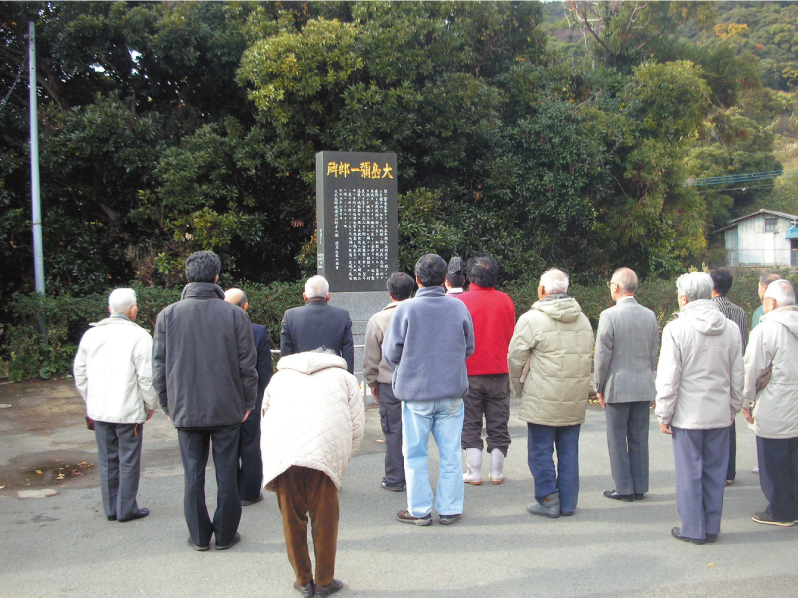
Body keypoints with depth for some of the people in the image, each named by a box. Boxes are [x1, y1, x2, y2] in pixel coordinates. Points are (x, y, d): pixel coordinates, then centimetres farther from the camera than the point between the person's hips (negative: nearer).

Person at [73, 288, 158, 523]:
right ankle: (126, 509, 12)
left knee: (107, 460, 14)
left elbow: (80, 372, 14)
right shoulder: (139, 336, -13)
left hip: (99, 409, 5)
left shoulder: (91, 334, 6)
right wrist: (151, 405, 1)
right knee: (128, 461, 6)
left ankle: (111, 508, 21)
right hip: (129, 411, -5)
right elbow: (147, 377, -13)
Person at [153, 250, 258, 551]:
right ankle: (225, 534, 19)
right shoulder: (235, 314, -7)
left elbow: (159, 367, 1)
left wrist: (167, 405, 12)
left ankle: (199, 536, 20)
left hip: (186, 410, 1)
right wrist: (248, 402, 8)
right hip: (227, 409, -1)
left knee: (193, 474, 11)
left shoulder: (168, 315, -3)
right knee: (227, 473, 10)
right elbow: (248, 365, -4)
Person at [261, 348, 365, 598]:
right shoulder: (344, 377, 27)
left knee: (292, 518, 16)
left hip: (281, 454, 2)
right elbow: (357, 425, 15)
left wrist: (270, 471, 34)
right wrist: (342, 461, 22)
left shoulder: (280, 376, 34)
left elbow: (265, 421, 29)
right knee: (325, 519, 12)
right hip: (325, 453, -2)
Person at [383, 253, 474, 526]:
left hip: (415, 392, -2)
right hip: (452, 391, 2)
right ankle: (449, 509, 17)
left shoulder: (405, 309, -9)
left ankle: (419, 510, 16)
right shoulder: (459, 307, -1)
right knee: (450, 453, 11)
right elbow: (469, 348, 9)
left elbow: (391, 353, -5)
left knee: (415, 453, 9)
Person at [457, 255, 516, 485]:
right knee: (498, 425, 10)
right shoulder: (505, 300, 0)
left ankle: (474, 473, 10)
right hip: (499, 371, 2)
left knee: (470, 425, 7)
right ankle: (497, 472, 15)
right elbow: (512, 335, 11)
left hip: (470, 372, -2)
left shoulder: (461, 301, -9)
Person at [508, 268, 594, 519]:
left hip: (543, 403, -6)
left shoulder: (532, 319, -10)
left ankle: (548, 501, 9)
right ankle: (568, 503, 18)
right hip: (576, 401, 6)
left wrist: (519, 389, 9)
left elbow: (515, 359, -7)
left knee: (541, 452, 5)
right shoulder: (583, 320, 9)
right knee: (569, 452, 12)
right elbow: (588, 358, 14)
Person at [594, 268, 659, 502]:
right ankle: (640, 487, 18)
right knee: (639, 438, 12)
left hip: (618, 387, -5)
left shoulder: (609, 315, -13)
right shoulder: (650, 315, 3)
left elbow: (602, 355, -10)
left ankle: (624, 489, 9)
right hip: (644, 387, 5)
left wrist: (600, 387, -1)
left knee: (617, 439, 5)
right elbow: (654, 354, 10)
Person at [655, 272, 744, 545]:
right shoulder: (731, 328, 2)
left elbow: (668, 378, -12)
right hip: (720, 414, 4)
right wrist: (733, 409, 20)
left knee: (689, 472, 5)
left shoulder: (676, 328, -13)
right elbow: (738, 376, 9)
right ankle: (712, 527, 21)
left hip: (688, 415, -4)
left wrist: (664, 414, -3)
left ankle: (693, 529, 13)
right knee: (715, 471, 12)